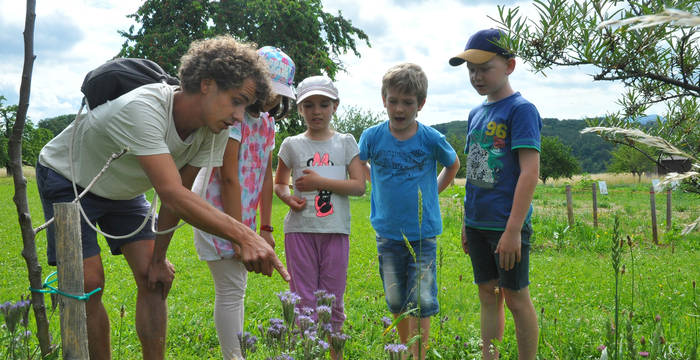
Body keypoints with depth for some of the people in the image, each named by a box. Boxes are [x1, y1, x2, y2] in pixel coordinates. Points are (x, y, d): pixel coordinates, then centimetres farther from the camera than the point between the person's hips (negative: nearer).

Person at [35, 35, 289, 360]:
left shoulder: (213, 128, -20)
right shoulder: (142, 109, -42)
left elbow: (178, 193, -10)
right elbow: (172, 194, -50)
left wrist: (158, 257, -8)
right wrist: (243, 235, -58)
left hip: (123, 192, 6)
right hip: (68, 179, -6)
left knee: (154, 279, -3)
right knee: (88, 283, -12)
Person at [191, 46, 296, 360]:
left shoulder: (267, 120, 10)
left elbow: (266, 175, 11)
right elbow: (228, 177, -20)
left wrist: (266, 228, 10)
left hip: (242, 213, 9)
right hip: (217, 210, -9)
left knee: (236, 287, 14)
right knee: (232, 290, -6)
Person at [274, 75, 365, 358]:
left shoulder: (345, 142, 6)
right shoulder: (292, 145, 8)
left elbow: (359, 186, -2)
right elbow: (279, 183, 17)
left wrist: (320, 181, -12)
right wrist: (288, 197, -6)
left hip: (335, 229, 0)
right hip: (300, 228, 0)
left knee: (332, 297, 6)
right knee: (303, 298, 2)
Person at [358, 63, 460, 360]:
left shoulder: (431, 139, -8)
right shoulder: (372, 136, -5)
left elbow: (453, 165, 13)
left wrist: (432, 190, 6)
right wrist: (382, 185, 6)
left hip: (423, 233, -2)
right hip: (388, 233, 2)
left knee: (421, 302, 0)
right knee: (396, 302, 12)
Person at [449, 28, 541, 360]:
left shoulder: (521, 109, -10)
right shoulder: (476, 113, 12)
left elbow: (530, 171, -17)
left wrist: (513, 229, -21)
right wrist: (467, 222, 16)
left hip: (507, 225, -7)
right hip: (478, 223, 7)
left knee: (516, 298, 3)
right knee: (488, 295, 13)